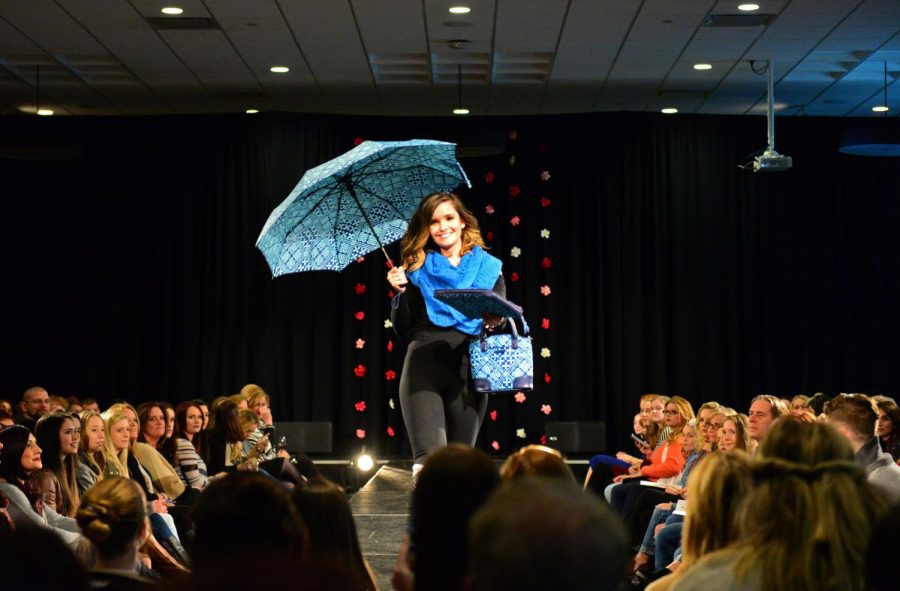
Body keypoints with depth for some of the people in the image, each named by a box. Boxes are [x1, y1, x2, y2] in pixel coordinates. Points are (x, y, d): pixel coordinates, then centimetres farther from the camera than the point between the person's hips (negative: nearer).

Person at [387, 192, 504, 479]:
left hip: (469, 369, 2)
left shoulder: (487, 267, 11)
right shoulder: (418, 268, 9)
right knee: (428, 459, -17)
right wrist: (401, 292, -8)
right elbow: (401, 327, 8)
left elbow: (501, 320, 9)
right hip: (425, 364, -1)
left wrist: (495, 322, -13)